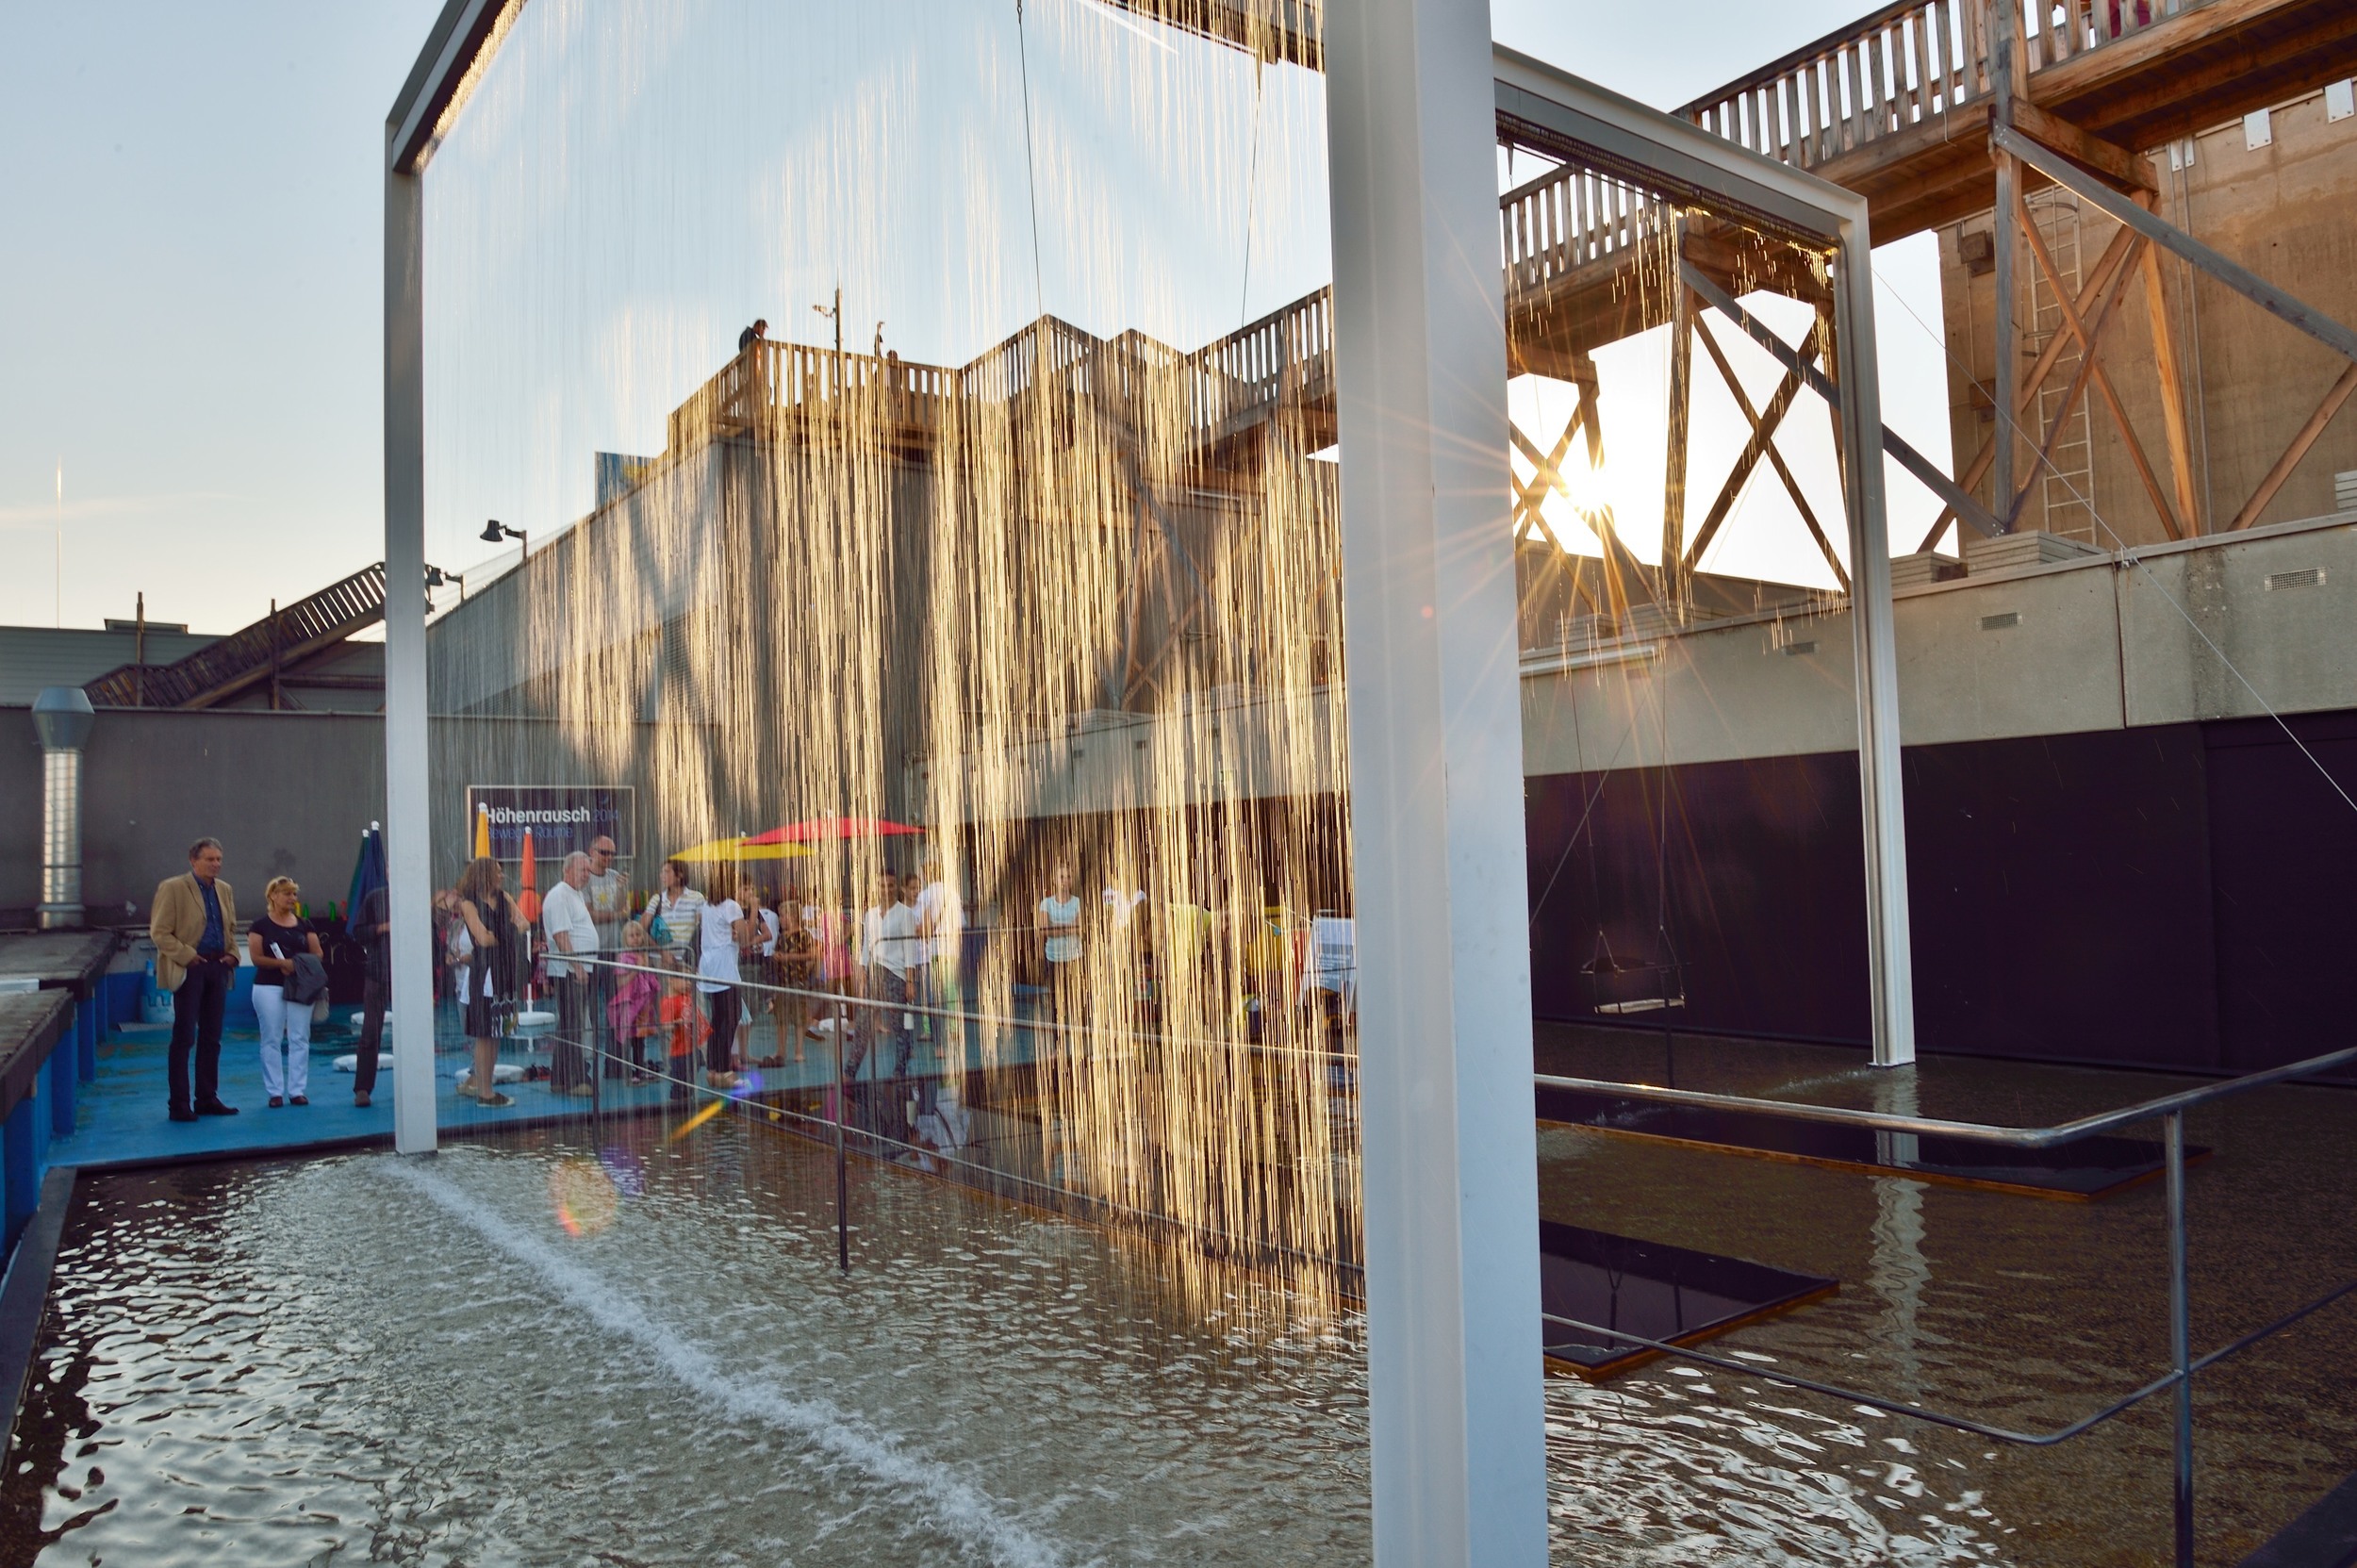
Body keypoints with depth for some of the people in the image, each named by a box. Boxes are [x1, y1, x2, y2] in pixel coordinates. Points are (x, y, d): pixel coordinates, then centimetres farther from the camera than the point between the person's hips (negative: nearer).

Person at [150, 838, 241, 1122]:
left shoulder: (224, 890, 14)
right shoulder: (173, 888, -5)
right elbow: (159, 933, -8)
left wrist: (232, 954, 6)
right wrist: (188, 957, -14)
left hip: (218, 968, 6)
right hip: (189, 969, -6)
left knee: (211, 1038, 10)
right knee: (184, 1038, -2)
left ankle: (207, 1099, 18)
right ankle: (179, 1104, 4)